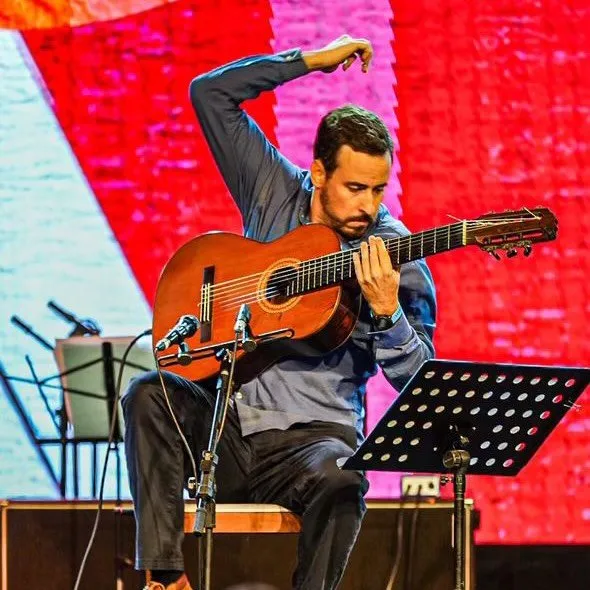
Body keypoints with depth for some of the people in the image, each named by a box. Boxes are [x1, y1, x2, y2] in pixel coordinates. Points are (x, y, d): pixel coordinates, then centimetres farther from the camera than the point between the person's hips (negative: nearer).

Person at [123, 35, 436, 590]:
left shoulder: (396, 254, -3)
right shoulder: (273, 191, 7)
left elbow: (419, 382, -7)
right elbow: (209, 93, 5)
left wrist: (386, 312, -25)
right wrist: (311, 61, 4)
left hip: (311, 433, -3)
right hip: (225, 423, 3)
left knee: (338, 481, -37)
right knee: (148, 395, -27)